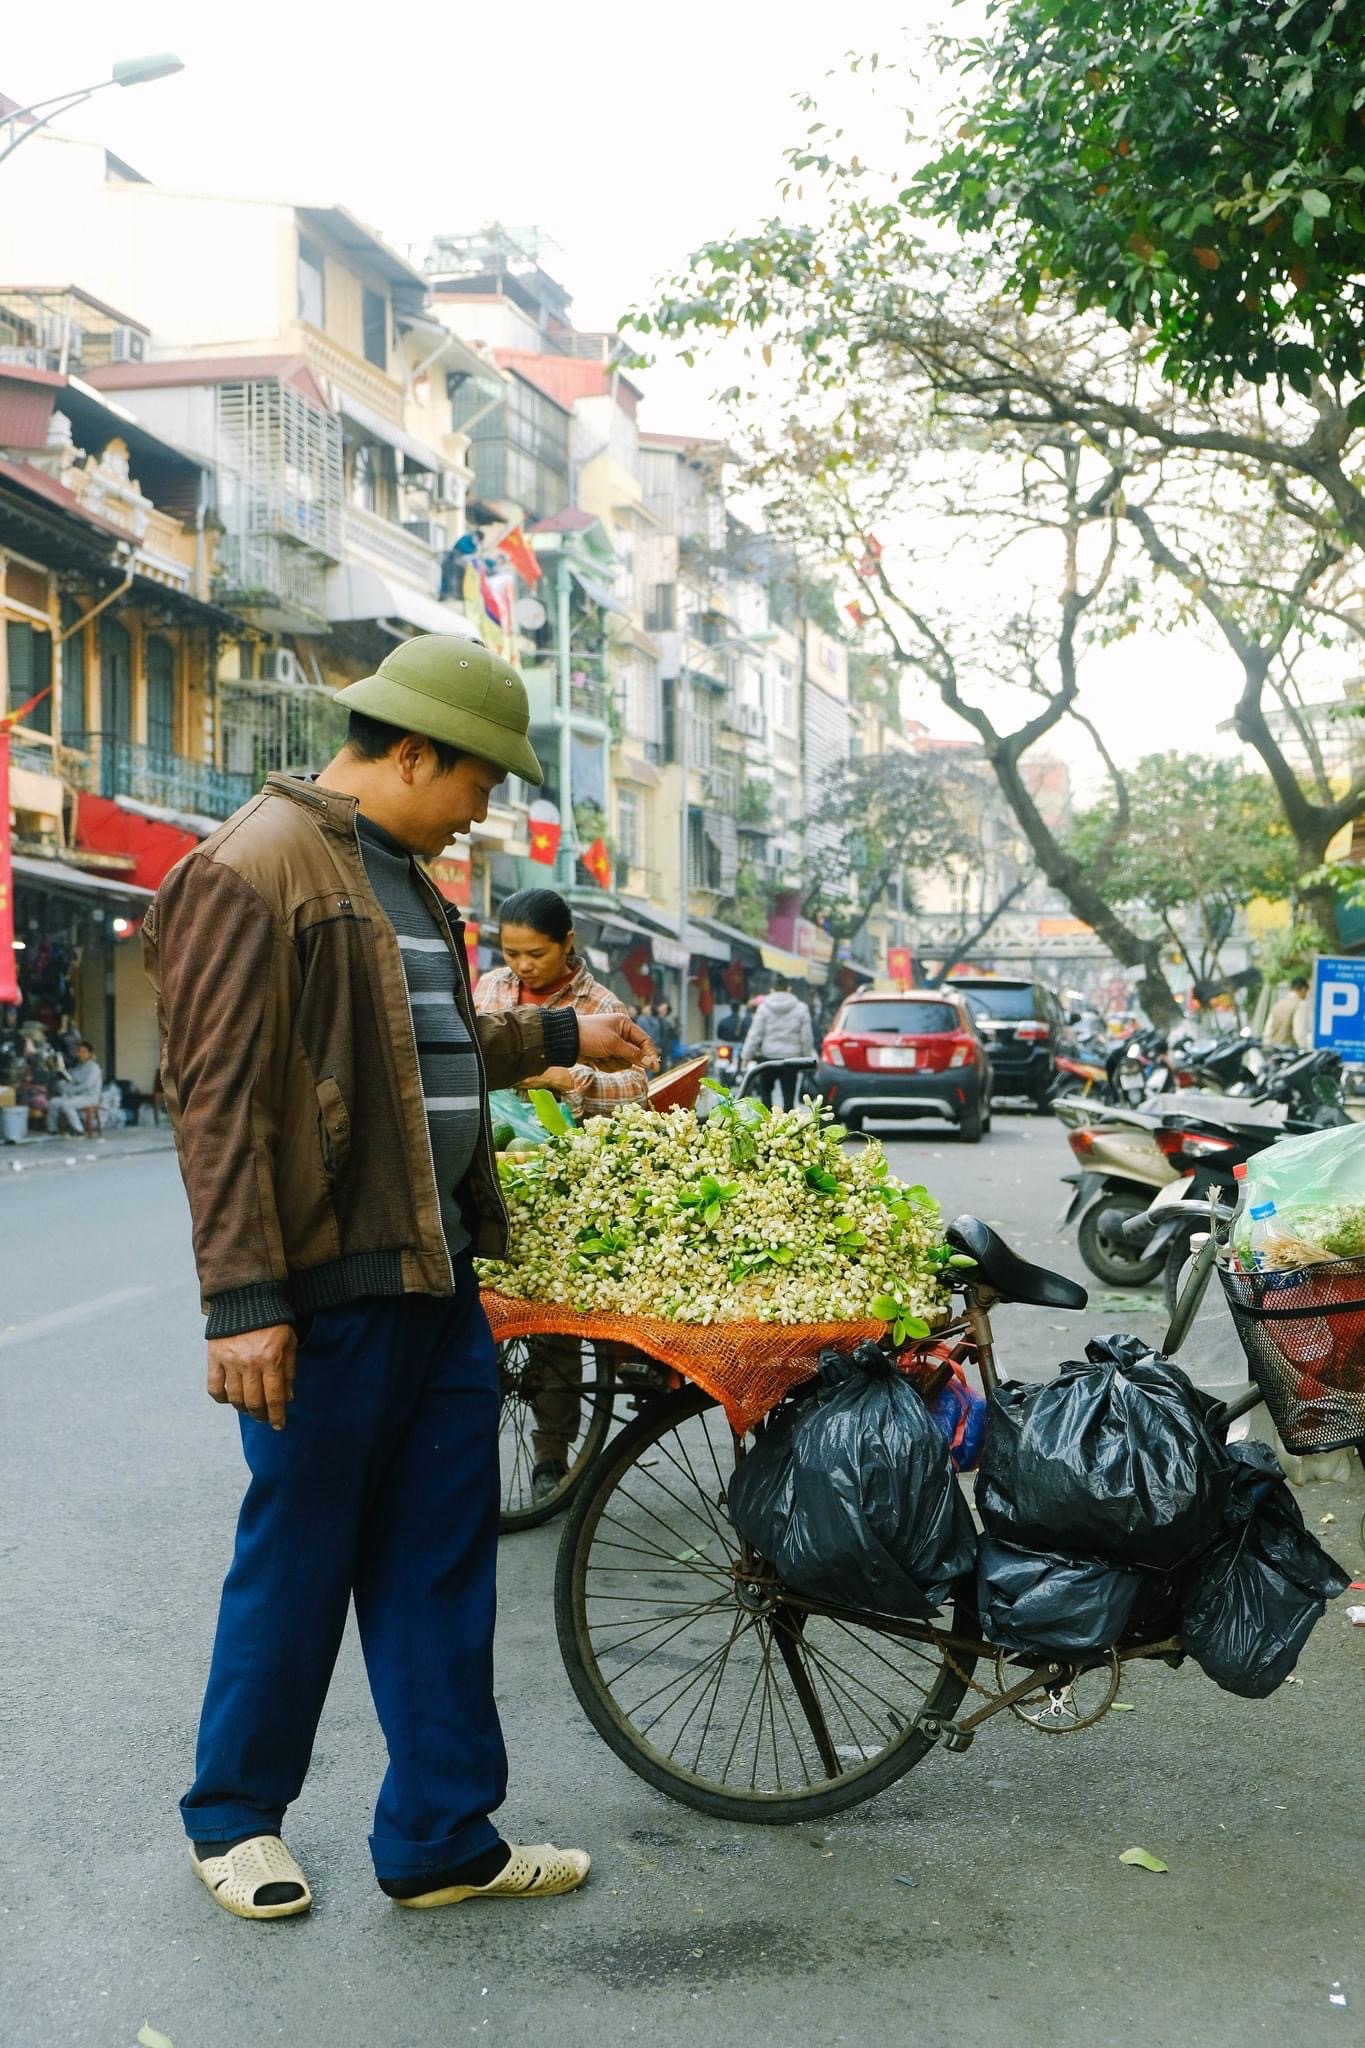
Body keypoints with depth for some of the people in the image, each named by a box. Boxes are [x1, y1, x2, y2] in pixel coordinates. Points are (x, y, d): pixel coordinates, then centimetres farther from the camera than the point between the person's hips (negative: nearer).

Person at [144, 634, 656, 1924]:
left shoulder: (401, 877, 17)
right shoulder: (252, 872, -13)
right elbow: (219, 1097, -18)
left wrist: (562, 1036, 36)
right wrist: (243, 1301, -21)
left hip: (438, 1275, 9)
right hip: (327, 1287, -9)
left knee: (441, 1568, 12)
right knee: (297, 1564, 6)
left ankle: (443, 1837, 24)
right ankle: (234, 1819, 28)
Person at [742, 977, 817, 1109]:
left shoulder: (764, 1007, -2)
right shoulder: (801, 1009, 1)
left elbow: (755, 1034, -5)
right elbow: (807, 1037, 0)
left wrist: (746, 1056, -1)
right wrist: (807, 1058, 9)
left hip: (768, 1056, 0)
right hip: (791, 1058, 0)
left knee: (765, 1090, 17)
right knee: (789, 1095, 2)